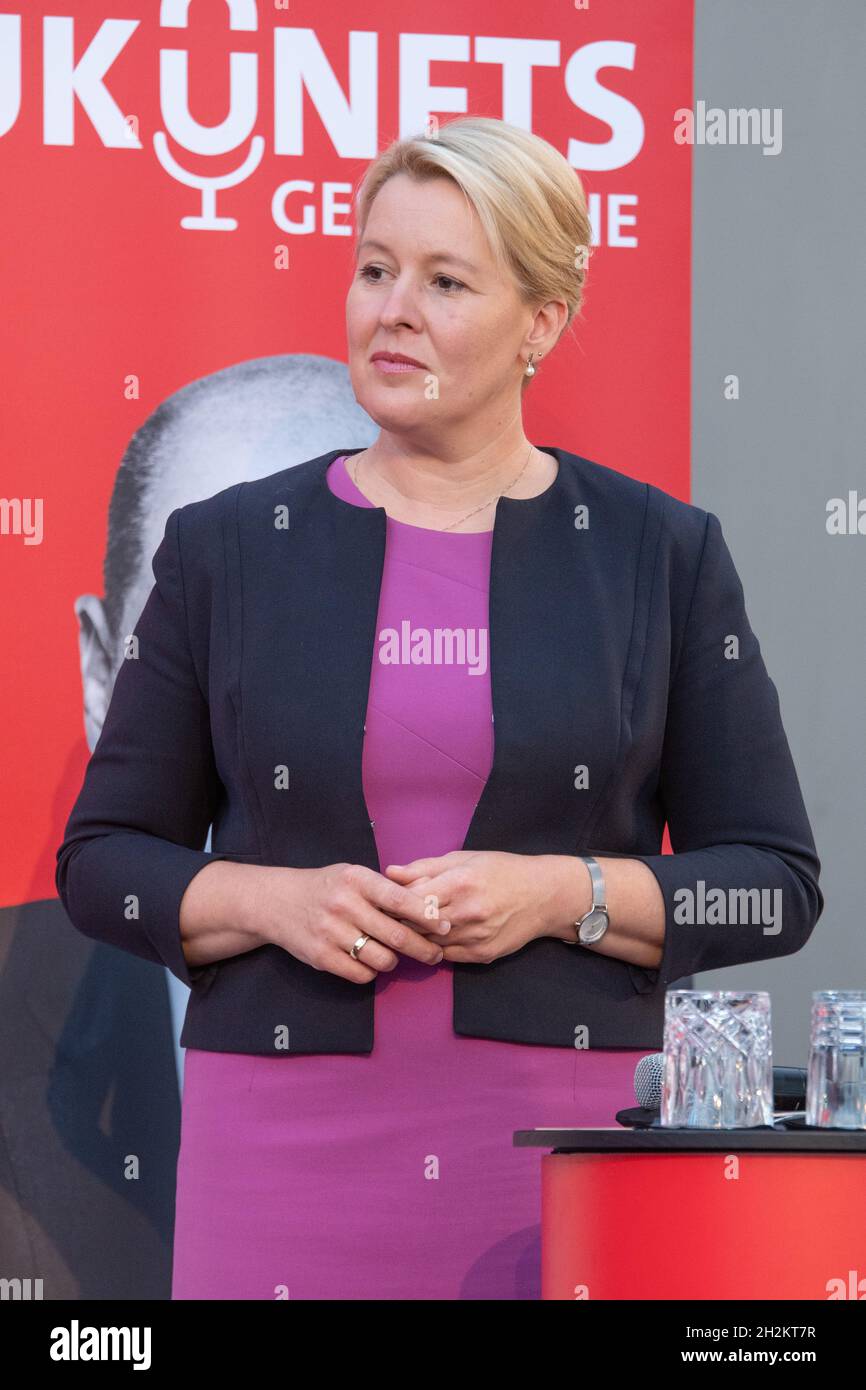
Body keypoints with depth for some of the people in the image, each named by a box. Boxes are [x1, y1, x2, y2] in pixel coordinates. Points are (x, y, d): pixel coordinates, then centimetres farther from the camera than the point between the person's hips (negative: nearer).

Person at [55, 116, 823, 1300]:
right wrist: (276, 902, -9)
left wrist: (560, 895, -11)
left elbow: (776, 882, 4)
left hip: (567, 1143, 0)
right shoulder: (226, 547, 7)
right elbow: (102, 859, 9)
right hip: (288, 1143, 1)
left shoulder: (661, 555, 4)